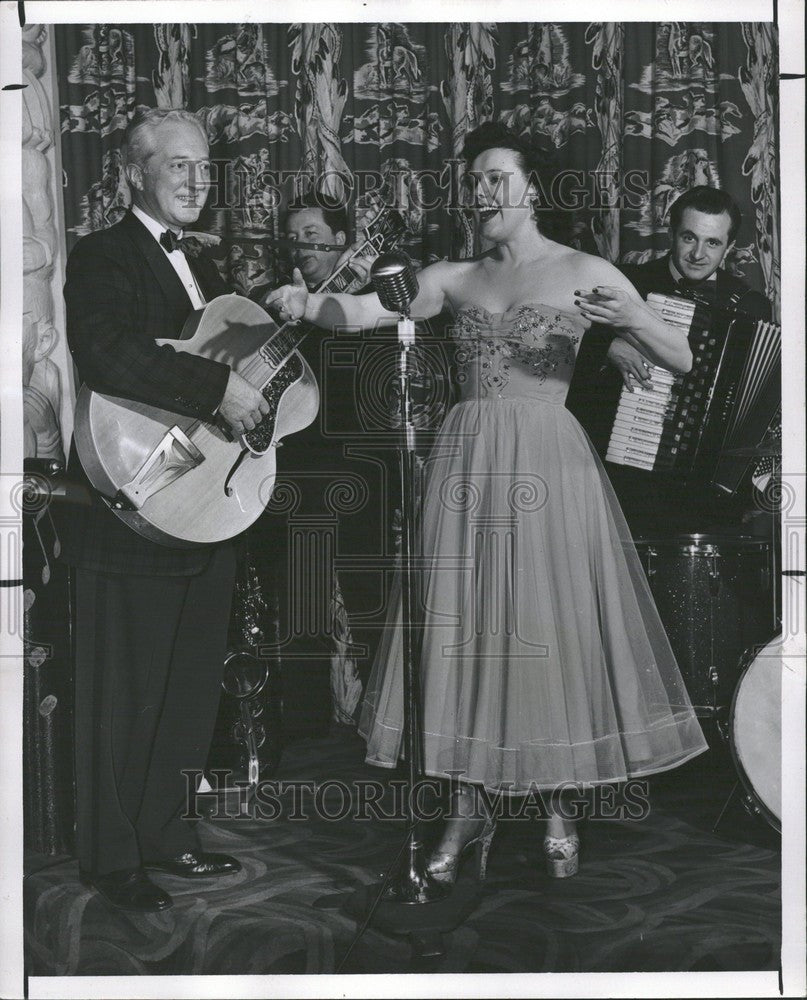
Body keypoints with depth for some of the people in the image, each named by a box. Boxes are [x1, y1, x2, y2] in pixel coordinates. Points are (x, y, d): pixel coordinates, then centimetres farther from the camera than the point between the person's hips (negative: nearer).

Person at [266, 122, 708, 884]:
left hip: (545, 460, -3)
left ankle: (558, 807, 17)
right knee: (462, 629, 3)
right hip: (465, 459, 3)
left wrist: (629, 320, -18)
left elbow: (682, 361, 0)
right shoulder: (453, 279, 11)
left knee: (551, 628, 1)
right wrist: (308, 304, -22)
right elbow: (364, 311, -2)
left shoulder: (584, 273, 3)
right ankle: (468, 810, 14)